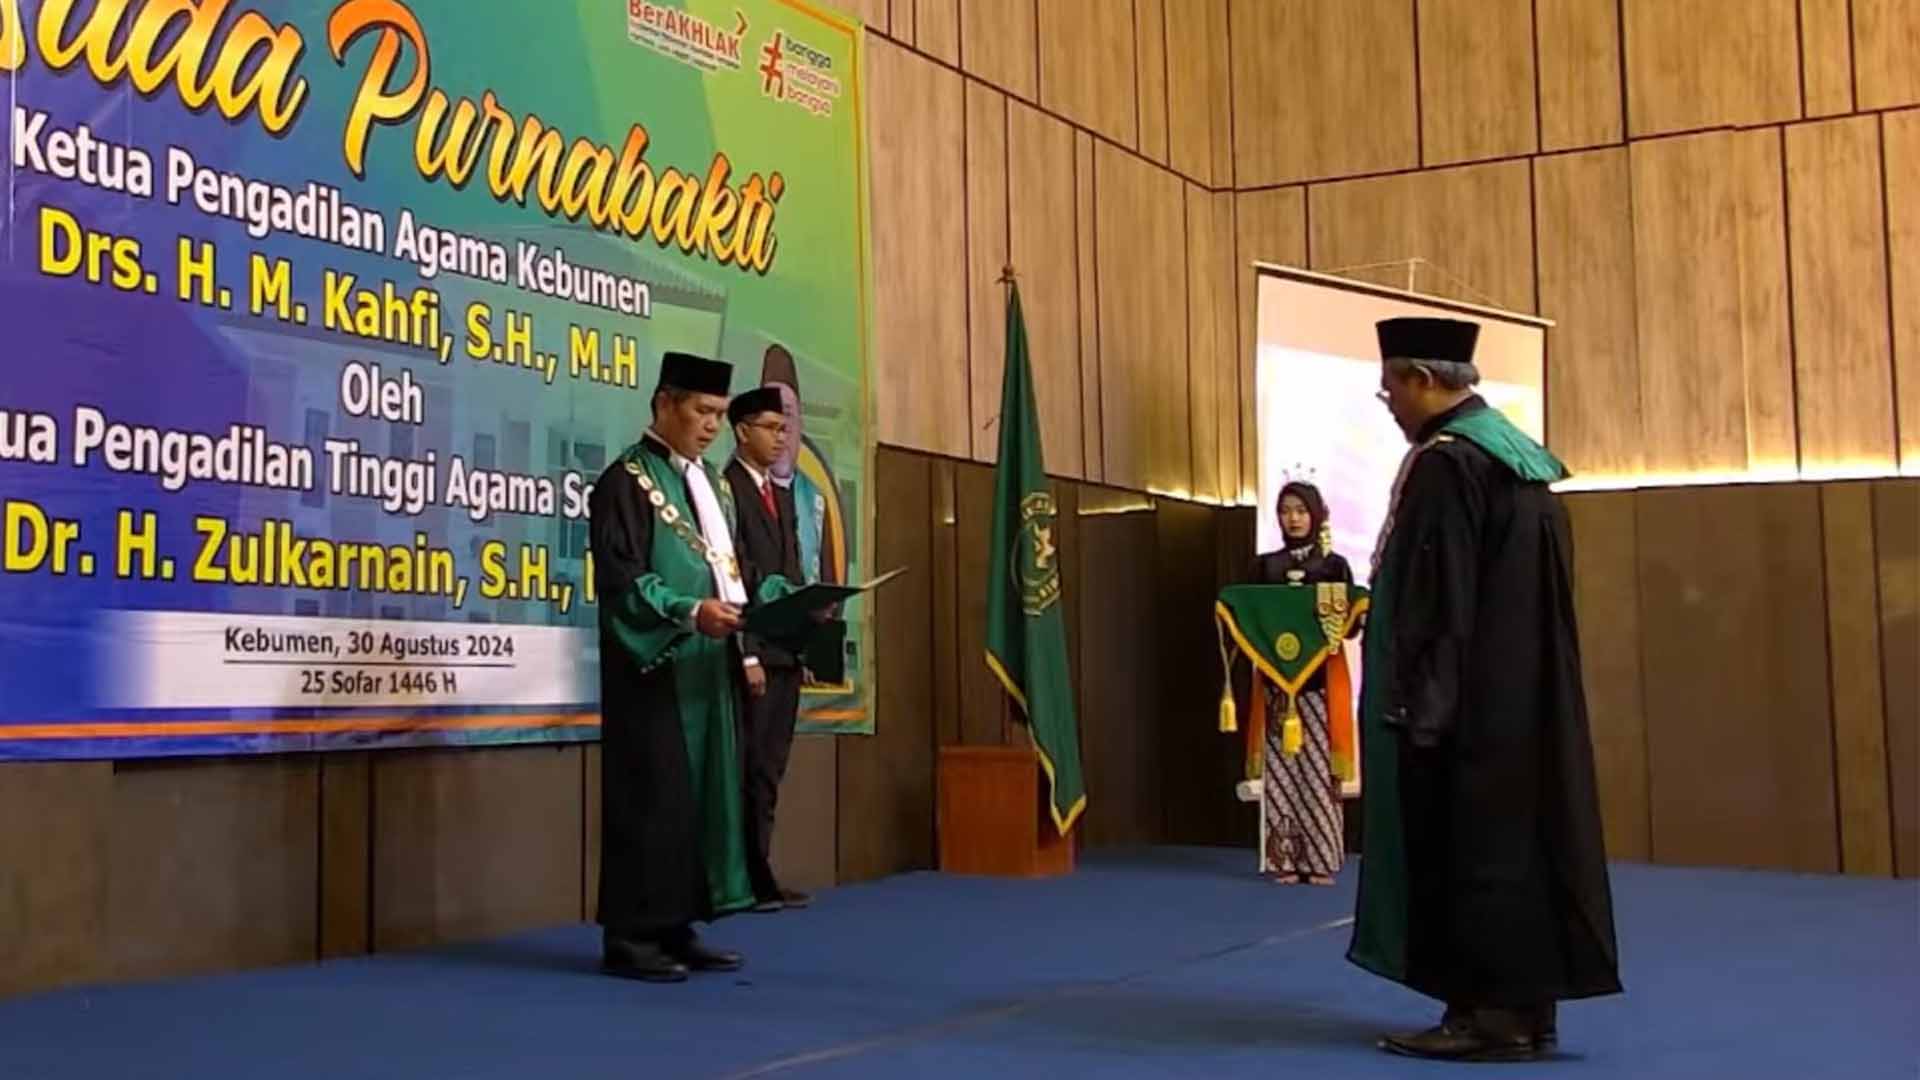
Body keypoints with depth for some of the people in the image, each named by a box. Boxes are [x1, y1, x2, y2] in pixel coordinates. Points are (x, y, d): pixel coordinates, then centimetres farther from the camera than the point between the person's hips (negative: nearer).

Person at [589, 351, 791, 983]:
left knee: (705, 794, 8)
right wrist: (690, 611, -27)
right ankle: (630, 936, 0)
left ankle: (677, 928, 14)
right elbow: (619, 577, -15)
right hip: (653, 668, -8)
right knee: (652, 798, -6)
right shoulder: (627, 479, -7)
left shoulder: (711, 484, 17)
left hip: (709, 667, 8)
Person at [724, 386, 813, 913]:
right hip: (750, 649, -8)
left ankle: (761, 876, 16)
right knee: (747, 770, -4)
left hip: (785, 649, 8)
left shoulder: (783, 495, 19)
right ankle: (744, 882, 1)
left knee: (769, 770, 10)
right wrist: (746, 653, -19)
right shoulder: (725, 488, -9)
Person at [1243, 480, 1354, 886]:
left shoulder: (1335, 565, 8)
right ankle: (1285, 859, 2)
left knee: (1317, 765, -5)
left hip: (1321, 677, -2)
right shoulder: (1264, 566, 13)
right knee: (1280, 767, -2)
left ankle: (1320, 859, -1)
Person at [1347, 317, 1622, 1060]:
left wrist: (1414, 704, -17)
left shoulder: (1443, 463, -14)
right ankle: (1526, 1004, 15)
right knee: (1514, 832, 11)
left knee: (1466, 845, -4)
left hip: (1465, 699, -9)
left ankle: (1490, 1012, 0)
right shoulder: (1519, 455, 14)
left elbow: (1434, 599, -19)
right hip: (1525, 694, 9)